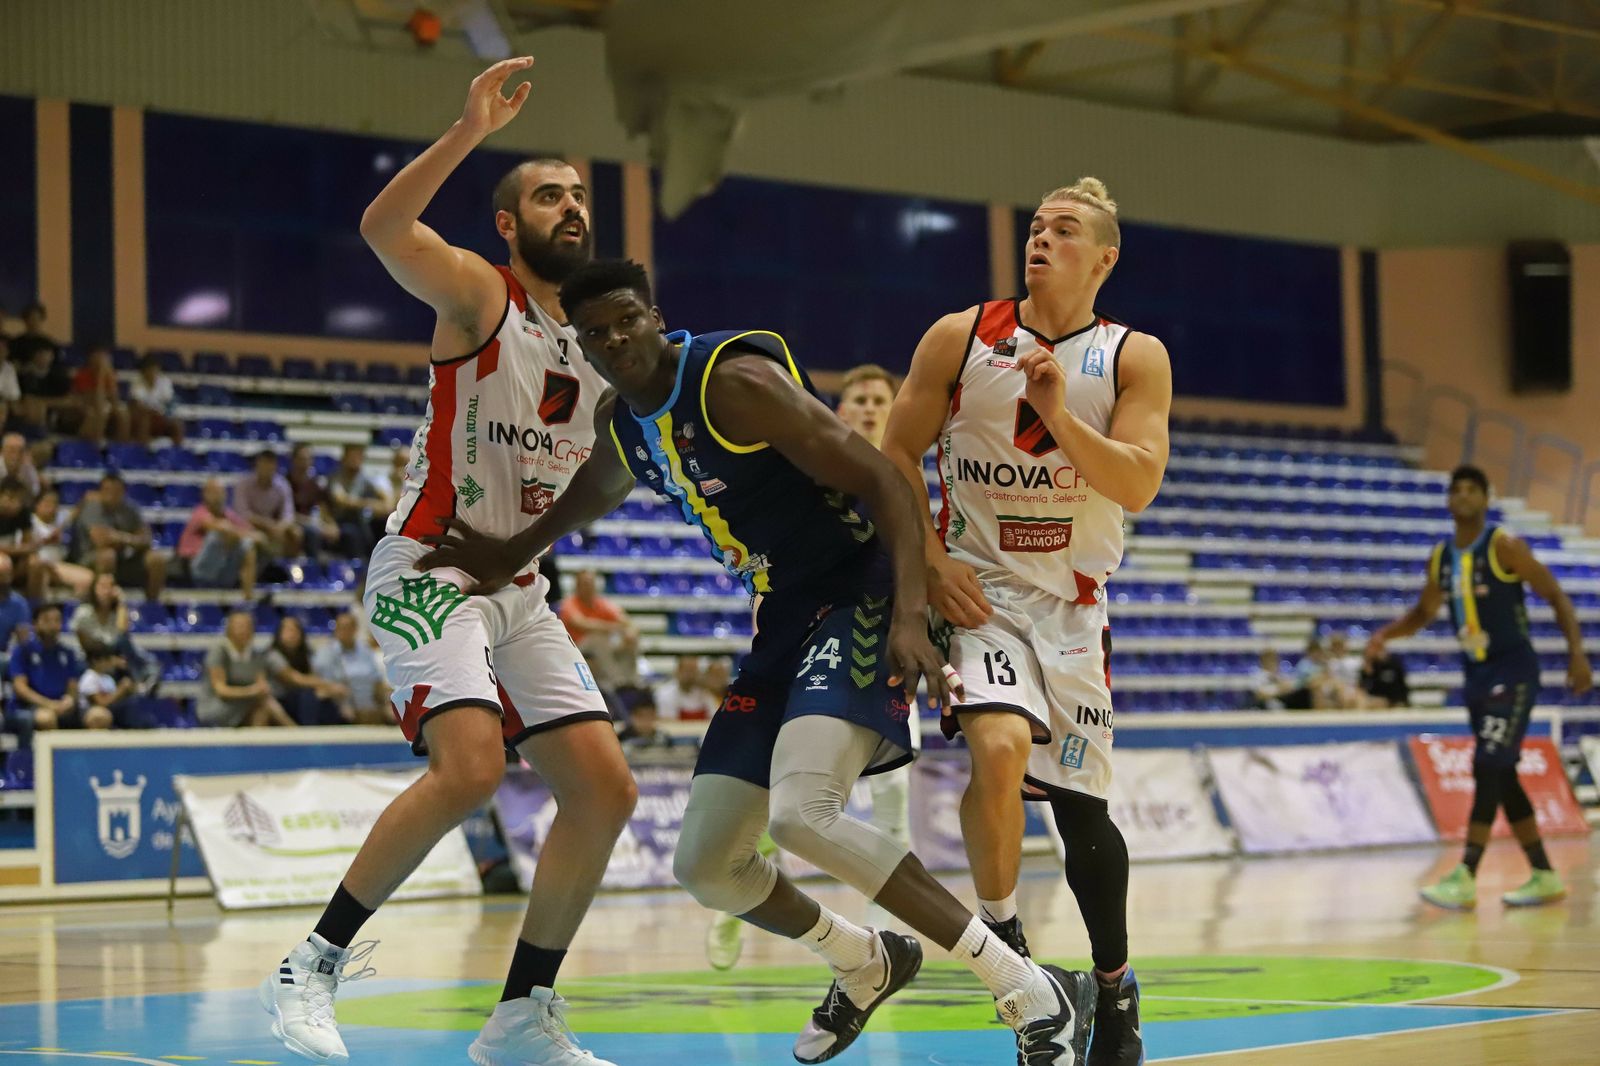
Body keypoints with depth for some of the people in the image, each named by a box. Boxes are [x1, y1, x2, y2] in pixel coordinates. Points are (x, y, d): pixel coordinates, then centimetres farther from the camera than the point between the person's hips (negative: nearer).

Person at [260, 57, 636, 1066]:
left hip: (522, 592, 8)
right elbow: (385, 228, -27)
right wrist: (470, 132, -37)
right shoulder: (479, 291, -7)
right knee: (471, 766, -27)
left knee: (605, 788, -1)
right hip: (431, 570, -8)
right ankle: (314, 963, -13)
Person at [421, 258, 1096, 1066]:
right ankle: (867, 965, 33)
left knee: (802, 814, -31)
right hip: (783, 622, 9)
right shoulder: (618, 422, 7)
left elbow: (882, 480, -22)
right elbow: (600, 490, 33)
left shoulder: (735, 379, -18)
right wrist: (511, 557, 36)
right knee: (704, 866, 5)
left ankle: (1034, 994, -24)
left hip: (860, 597, -9)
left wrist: (910, 616, -32)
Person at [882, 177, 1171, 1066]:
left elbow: (1139, 485, -12)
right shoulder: (962, 338, -1)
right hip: (979, 589, -1)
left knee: (1083, 808, 5)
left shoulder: (1136, 358, -1)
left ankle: (1115, 980, 27)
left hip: (1073, 601, 1)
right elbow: (897, 454, 5)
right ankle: (1000, 933, -6)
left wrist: (1059, 415, -25)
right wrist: (931, 559, -7)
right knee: (1000, 745, -28)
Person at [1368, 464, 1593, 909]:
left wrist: (1577, 653, -18)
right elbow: (1424, 612, 21)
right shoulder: (1441, 556, 8)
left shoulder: (1504, 546, -12)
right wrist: (1386, 634, 4)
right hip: (1476, 673, 7)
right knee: (1502, 777, 9)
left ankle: (1465, 879, -19)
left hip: (1513, 671, -7)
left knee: (1489, 769, -15)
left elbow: (1556, 596, -9)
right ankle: (1545, 876, 18)